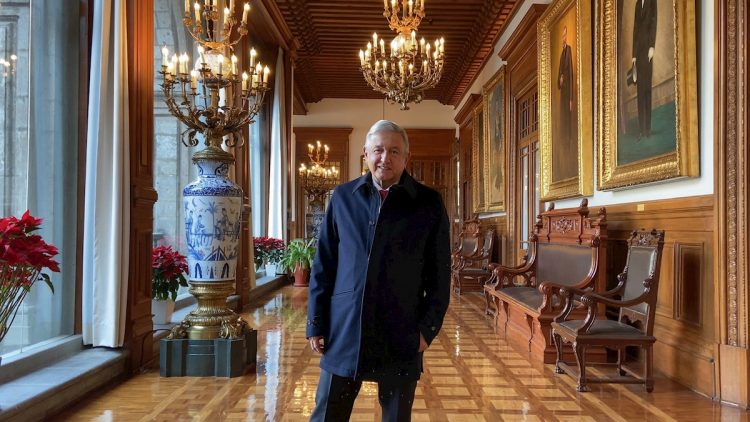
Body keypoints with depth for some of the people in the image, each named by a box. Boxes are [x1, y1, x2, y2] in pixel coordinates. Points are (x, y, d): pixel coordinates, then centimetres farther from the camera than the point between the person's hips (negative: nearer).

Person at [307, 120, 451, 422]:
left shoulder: (428, 203, 0)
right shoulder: (343, 197, 5)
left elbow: (439, 274, 2)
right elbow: (323, 266, 6)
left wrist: (428, 328, -4)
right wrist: (316, 323, 3)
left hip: (401, 338, -1)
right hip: (343, 333, 1)